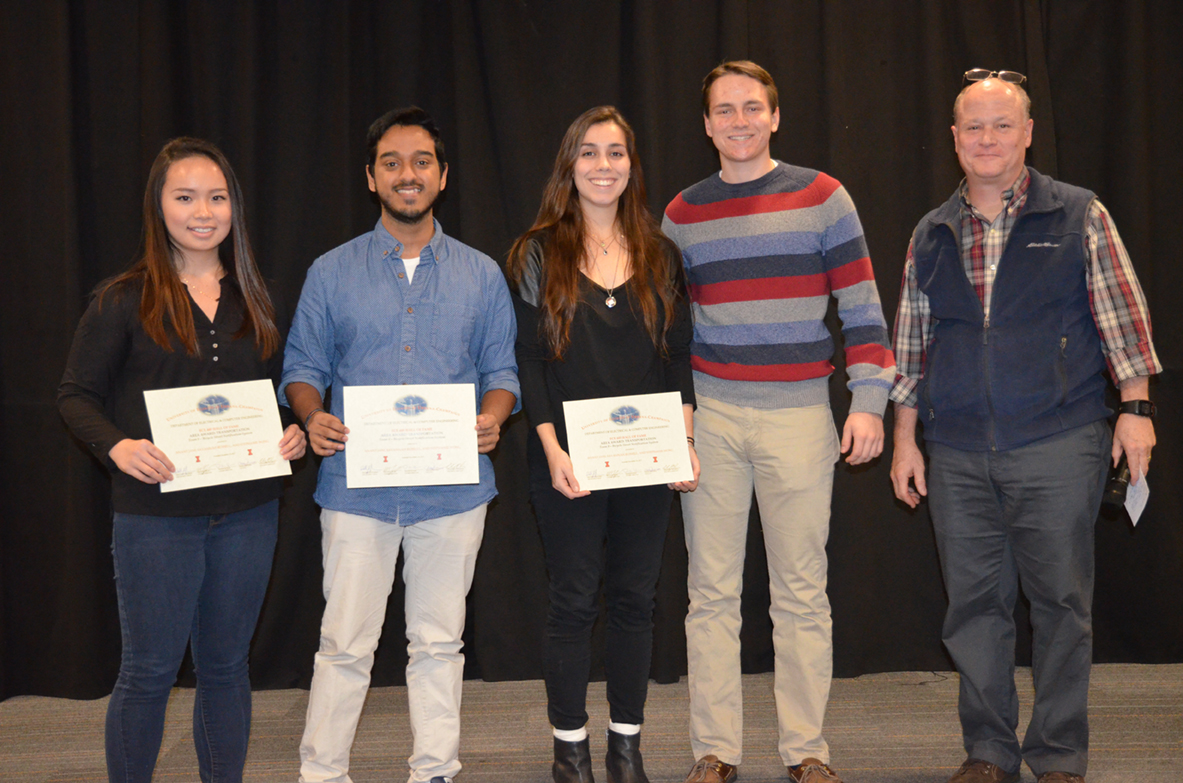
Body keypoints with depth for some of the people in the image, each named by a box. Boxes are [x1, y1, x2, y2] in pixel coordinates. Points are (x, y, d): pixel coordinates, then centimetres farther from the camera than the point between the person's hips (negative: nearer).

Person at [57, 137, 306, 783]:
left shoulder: (254, 299, 11)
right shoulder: (124, 300, -3)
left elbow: (282, 391, 16)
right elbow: (76, 395, -3)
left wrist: (293, 431, -5)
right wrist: (117, 445, -21)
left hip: (247, 511, 4)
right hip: (156, 512, -4)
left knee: (226, 664, 12)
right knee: (149, 670, 2)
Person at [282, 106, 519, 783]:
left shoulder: (481, 275, 8)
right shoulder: (332, 272, 6)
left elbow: (501, 368, 10)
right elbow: (304, 365, 8)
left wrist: (491, 417, -11)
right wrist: (313, 417, -13)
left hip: (454, 488, 1)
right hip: (358, 487, -1)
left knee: (440, 642, 9)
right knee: (345, 643, 0)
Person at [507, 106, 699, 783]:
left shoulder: (660, 255, 9)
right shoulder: (539, 254, 2)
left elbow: (679, 358, 9)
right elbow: (528, 360, -3)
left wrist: (686, 443, -1)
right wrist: (552, 450, -12)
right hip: (571, 460, -2)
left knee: (636, 598, 7)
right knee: (574, 599, 2)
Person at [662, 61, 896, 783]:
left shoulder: (821, 197, 2)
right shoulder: (682, 214, 10)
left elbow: (862, 305, 0)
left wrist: (869, 401, -8)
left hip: (799, 413, -2)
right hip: (708, 414, 2)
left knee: (802, 591, 3)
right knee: (712, 590, 4)